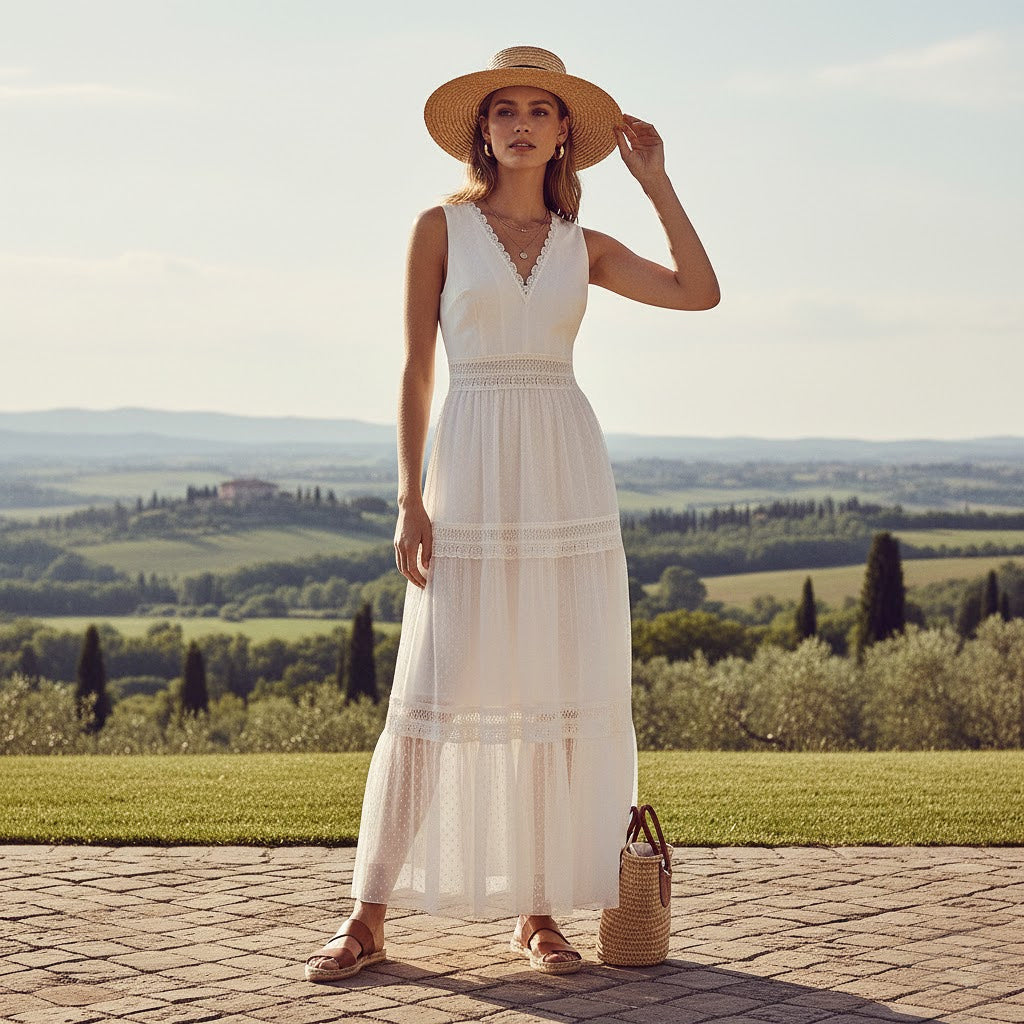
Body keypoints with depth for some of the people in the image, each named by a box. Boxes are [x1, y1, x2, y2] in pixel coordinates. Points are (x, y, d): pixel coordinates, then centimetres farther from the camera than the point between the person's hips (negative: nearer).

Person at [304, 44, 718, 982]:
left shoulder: (583, 247, 11)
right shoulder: (441, 228, 4)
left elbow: (700, 292, 0)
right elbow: (417, 369, 1)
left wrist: (655, 179, 3)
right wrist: (410, 498, -6)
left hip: (568, 473, 3)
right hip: (472, 472, -3)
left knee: (564, 692, 1)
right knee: (434, 694, -6)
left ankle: (538, 912, 11)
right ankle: (370, 918, 2)